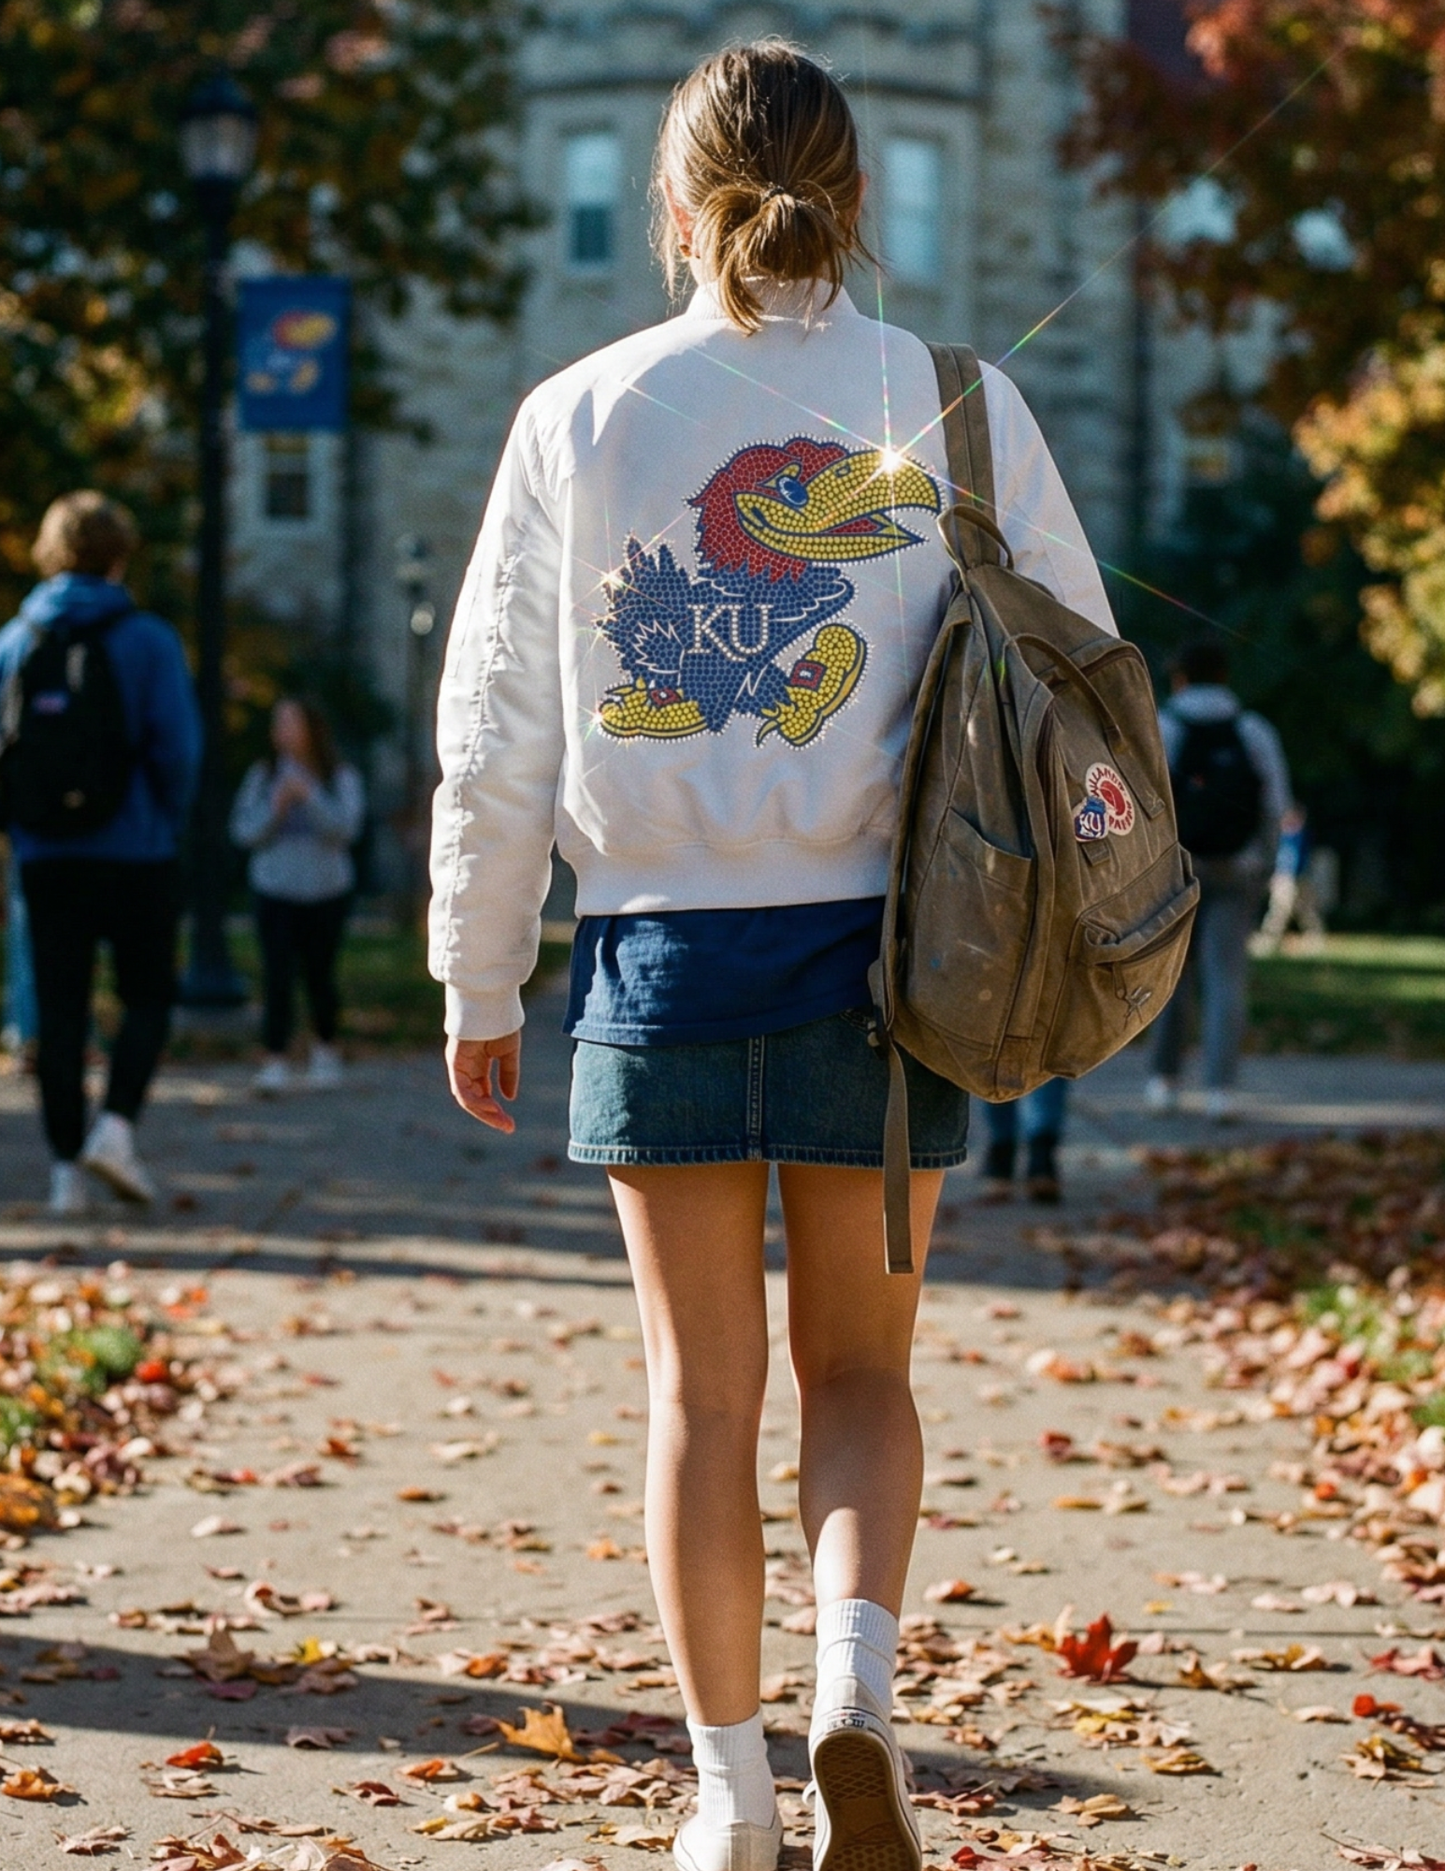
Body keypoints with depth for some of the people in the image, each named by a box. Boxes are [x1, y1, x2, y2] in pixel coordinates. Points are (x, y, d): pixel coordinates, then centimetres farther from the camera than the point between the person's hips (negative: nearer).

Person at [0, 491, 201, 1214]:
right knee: (146, 999, 9)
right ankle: (117, 1124, -10)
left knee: (59, 1012, 7)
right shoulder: (146, 640, -6)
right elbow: (176, 747, -10)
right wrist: (168, 826, 4)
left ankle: (66, 1166, 6)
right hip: (134, 851, -3)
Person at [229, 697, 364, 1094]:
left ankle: (325, 1047, 31)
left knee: (319, 973, 8)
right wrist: (274, 809, -18)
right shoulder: (262, 776, 0)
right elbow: (244, 831, -2)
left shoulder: (341, 778, -2)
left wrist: (310, 798, -24)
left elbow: (345, 830, -13)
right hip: (274, 889, 0)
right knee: (277, 974, -11)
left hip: (326, 892, 0)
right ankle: (275, 1061, -12)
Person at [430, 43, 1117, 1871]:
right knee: (859, 1366, 15)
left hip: (661, 959, 0)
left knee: (701, 1388, 11)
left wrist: (478, 981, 11)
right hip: (880, 954, 0)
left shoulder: (581, 416, -1)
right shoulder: (952, 404, -2)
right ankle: (857, 1674, -8)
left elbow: (495, 730, 2)